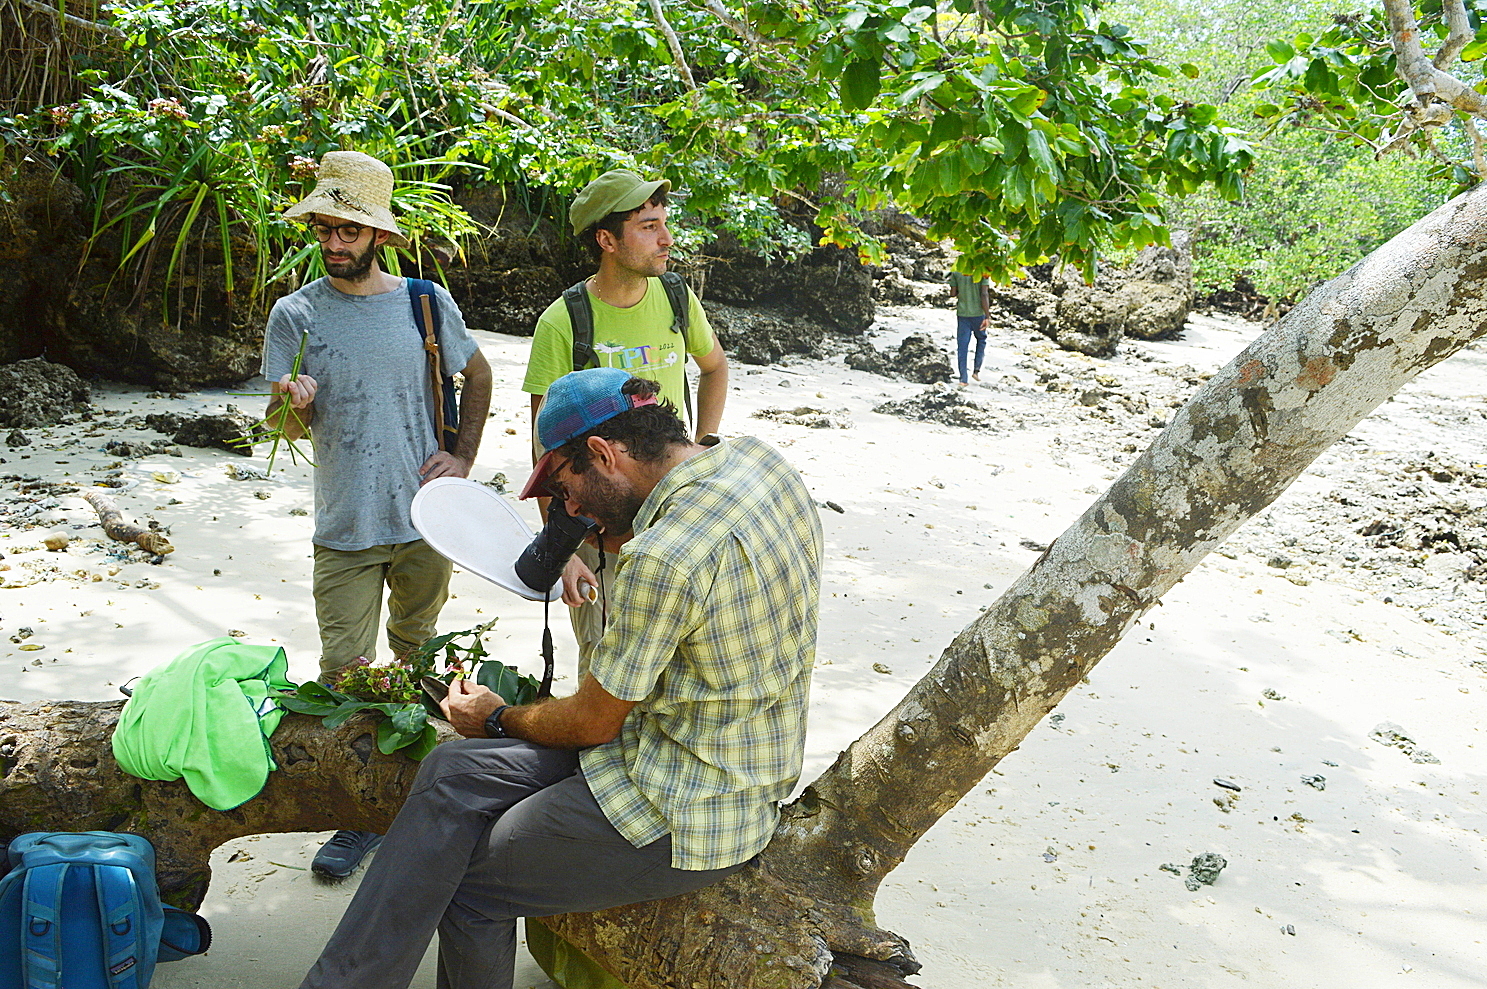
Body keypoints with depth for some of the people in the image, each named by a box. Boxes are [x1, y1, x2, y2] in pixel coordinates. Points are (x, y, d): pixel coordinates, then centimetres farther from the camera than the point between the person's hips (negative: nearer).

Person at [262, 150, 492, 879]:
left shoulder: (426, 303, -1)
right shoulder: (296, 314, -3)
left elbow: (477, 376, 14)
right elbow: (292, 427, -2)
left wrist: (463, 457, 3)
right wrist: (295, 404, -26)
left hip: (424, 518, 1)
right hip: (345, 528, -1)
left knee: (418, 656, 17)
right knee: (345, 671, -3)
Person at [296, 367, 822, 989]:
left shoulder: (665, 558, -29)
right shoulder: (755, 457, -3)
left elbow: (592, 723, -14)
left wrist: (499, 719, 4)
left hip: (688, 816, -10)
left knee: (470, 891, 3)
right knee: (453, 774, 5)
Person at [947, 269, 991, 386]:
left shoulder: (956, 272, -2)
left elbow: (952, 294, 2)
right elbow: (984, 295, -15)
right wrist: (987, 316, -14)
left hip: (962, 314, 1)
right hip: (978, 313, -1)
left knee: (962, 346, 3)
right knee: (981, 339, 23)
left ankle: (963, 379, -1)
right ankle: (977, 370, 15)